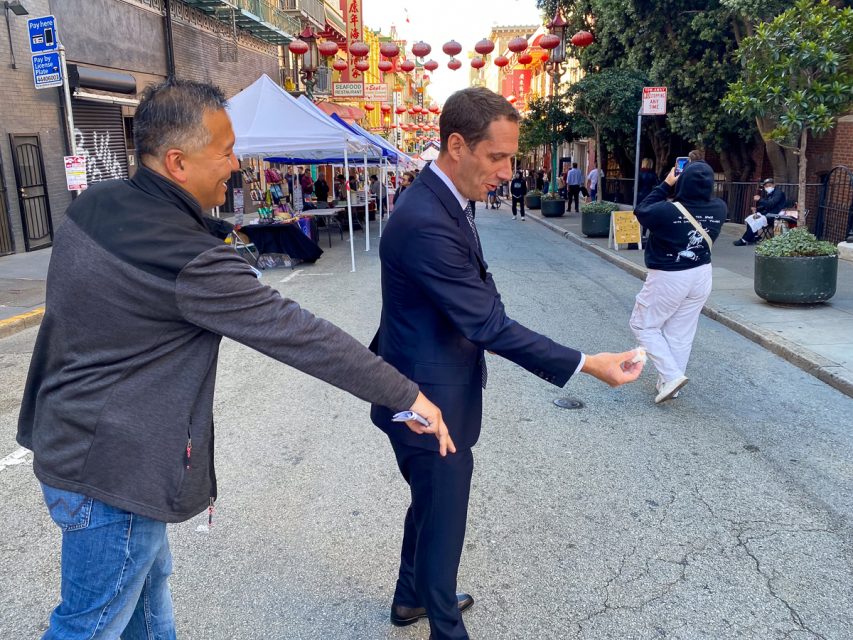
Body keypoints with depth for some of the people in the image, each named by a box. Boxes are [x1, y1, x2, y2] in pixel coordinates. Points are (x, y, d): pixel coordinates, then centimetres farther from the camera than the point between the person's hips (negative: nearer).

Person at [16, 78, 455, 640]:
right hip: (109, 467, -9)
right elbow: (300, 336, -26)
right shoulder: (190, 262, -29)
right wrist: (407, 396, -19)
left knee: (150, 576, 27)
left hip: (66, 438, 9)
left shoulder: (92, 206, -2)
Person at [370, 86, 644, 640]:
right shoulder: (425, 222, -29)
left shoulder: (448, 201, 3)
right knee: (444, 518, 10)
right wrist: (586, 364, -25)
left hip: (435, 390, 10)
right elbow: (488, 323, -28)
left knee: (430, 504, 26)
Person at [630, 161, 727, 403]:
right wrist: (700, 180, 6)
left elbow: (641, 211, -4)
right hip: (701, 276, 6)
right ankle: (667, 384, 23)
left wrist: (665, 185, -1)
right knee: (681, 334, 14)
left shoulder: (668, 210, -24)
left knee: (643, 325, 12)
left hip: (668, 278, -5)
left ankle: (671, 376, 0)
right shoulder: (719, 208, -8)